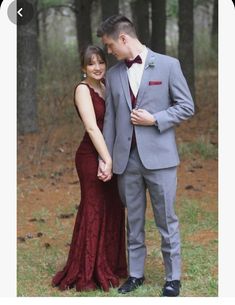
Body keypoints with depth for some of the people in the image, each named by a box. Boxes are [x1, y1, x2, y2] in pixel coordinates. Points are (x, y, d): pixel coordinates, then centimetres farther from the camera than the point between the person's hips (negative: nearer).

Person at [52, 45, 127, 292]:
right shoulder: (83, 89, -11)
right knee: (94, 212, 0)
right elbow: (92, 127, -19)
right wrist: (107, 160, -24)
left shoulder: (105, 87, 11)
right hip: (91, 156, -7)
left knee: (112, 211, 13)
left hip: (109, 154, 7)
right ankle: (87, 275, 10)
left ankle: (110, 266, 26)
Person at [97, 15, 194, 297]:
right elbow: (110, 120, 11)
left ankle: (173, 278, 12)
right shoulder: (113, 75, 9)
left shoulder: (168, 65, -2)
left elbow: (187, 106, -1)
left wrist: (154, 119, -13)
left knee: (166, 220, 2)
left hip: (158, 156, -4)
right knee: (133, 220, 11)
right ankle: (135, 273, 21)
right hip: (126, 158, 4)